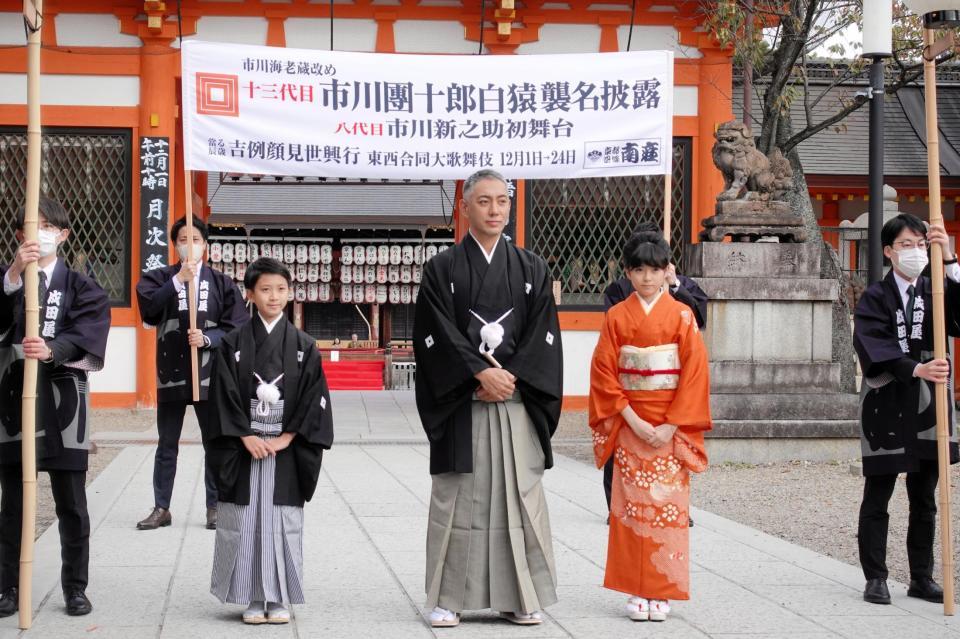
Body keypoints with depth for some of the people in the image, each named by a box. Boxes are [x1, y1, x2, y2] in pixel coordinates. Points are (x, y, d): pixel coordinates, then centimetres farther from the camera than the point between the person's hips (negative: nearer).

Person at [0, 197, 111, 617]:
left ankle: (75, 587, 15)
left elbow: (89, 331, -13)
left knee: (71, 504, 5)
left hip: (63, 400, -1)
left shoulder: (80, 286, 5)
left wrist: (51, 351, -32)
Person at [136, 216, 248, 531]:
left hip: (210, 375, 0)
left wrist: (207, 338, -17)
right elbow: (148, 308, -15)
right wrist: (179, 280, -21)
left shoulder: (221, 283, 4)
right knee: (167, 445, 8)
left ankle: (215, 507, 14)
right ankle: (161, 508, 16)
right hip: (171, 374, 0)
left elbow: (237, 327, 0)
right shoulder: (160, 278, 5)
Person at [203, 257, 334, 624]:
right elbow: (225, 395, -2)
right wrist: (247, 437, -11)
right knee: (244, 523, 1)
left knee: (284, 523, 2)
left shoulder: (304, 346, 4)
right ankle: (253, 599, 10)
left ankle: (279, 599, 10)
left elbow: (314, 398, -1)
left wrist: (287, 438, -9)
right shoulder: (233, 345, 3)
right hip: (244, 450, 0)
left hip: (287, 451, 0)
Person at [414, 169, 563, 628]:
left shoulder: (531, 269, 10)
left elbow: (542, 333, 4)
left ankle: (519, 597, 10)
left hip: (517, 401, 2)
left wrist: (511, 376, -10)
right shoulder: (442, 269, 4)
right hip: (460, 404, -2)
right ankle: (448, 598, 7)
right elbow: (436, 333, -5)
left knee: (519, 495, 2)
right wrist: (481, 374, -14)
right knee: (457, 498, 0)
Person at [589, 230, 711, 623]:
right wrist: (632, 420, -10)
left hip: (672, 427, -1)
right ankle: (637, 592, 7)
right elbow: (604, 373, 0)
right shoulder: (617, 317, 4)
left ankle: (662, 593, 6)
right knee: (631, 506, 0)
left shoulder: (682, 316, 1)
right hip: (629, 425, 1)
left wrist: (671, 426, -10)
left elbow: (695, 372, -3)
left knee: (667, 507, -2)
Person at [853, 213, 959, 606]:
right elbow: (875, 347, -16)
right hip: (886, 407, -3)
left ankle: (922, 578, 18)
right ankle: (875, 578, 10)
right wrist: (917, 369, -31)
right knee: (877, 499, 3)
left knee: (924, 500, 10)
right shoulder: (875, 298, -2)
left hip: (927, 409, 4)